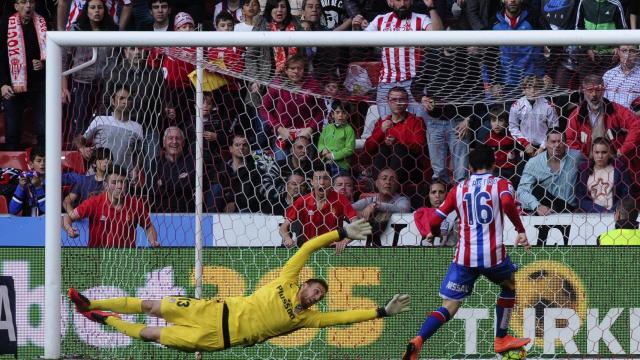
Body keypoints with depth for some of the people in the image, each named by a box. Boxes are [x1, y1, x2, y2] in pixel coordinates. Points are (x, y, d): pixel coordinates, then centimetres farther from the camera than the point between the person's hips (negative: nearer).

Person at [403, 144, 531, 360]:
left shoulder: (459, 189, 11)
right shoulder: (501, 184, 5)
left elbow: (435, 219, 9)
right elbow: (507, 203, -18)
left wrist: (431, 231, 30)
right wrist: (520, 230, -11)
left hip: (465, 257, 2)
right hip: (493, 255, -2)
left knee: (450, 306, 3)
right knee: (510, 283, 30)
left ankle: (418, 341, -22)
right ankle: (501, 340, 29)